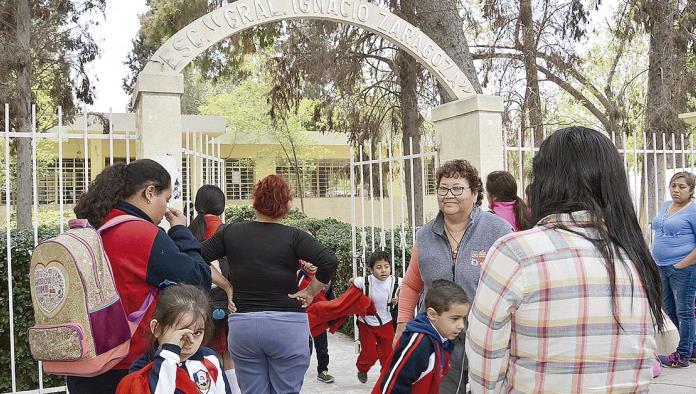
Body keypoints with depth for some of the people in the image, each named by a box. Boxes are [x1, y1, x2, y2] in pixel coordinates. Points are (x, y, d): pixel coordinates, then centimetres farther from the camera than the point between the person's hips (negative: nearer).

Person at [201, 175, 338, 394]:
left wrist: (226, 285, 7)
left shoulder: (231, 233, 2)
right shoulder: (294, 236, -7)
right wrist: (311, 292, -5)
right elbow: (329, 262, -19)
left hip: (242, 325, 3)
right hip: (287, 326, -2)